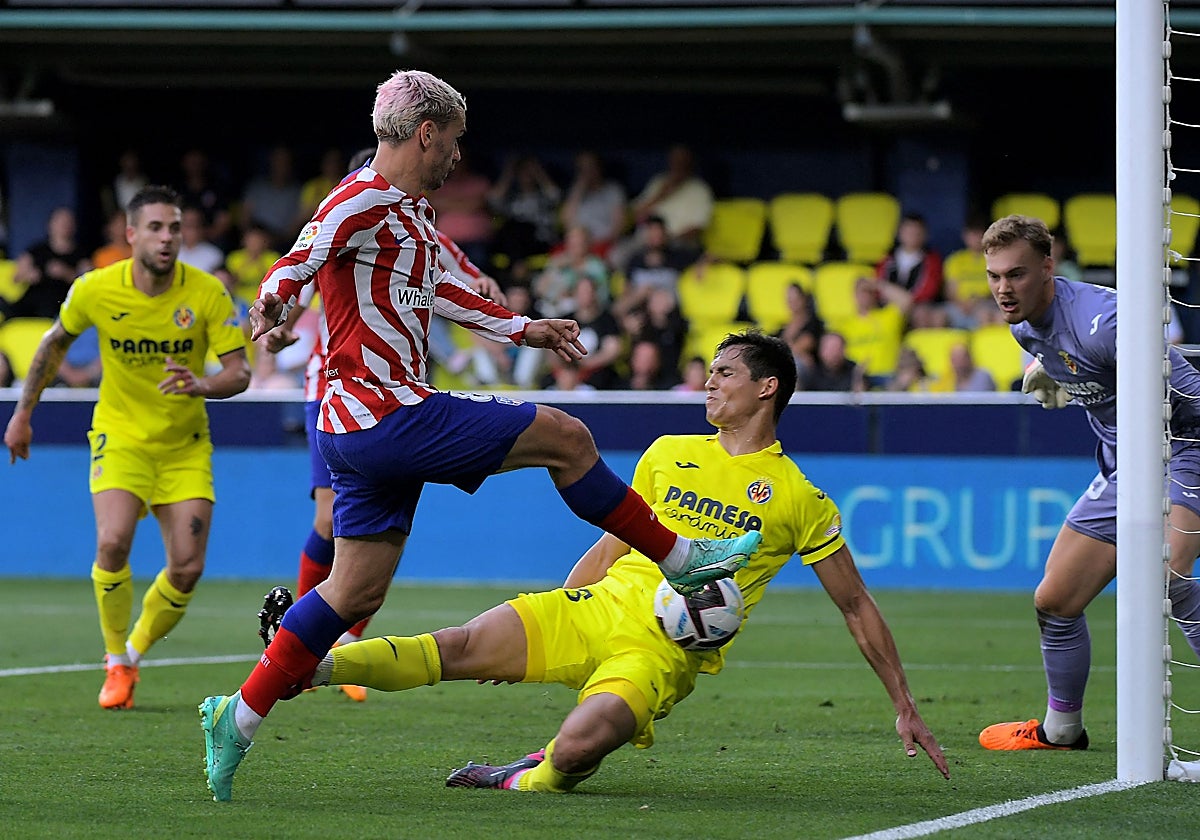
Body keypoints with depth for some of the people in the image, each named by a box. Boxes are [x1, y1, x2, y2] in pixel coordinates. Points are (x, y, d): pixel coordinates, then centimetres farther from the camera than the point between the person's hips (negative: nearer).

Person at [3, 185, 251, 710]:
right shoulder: (95, 290, -12)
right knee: (112, 543, -24)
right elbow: (55, 343, 8)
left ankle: (135, 650, 21)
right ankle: (116, 665, -2)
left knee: (187, 569, -8)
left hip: (185, 445, 1)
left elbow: (240, 372, -15)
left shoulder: (207, 292, -15)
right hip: (120, 436, -1)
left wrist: (202, 385, -37)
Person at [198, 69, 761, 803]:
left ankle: (238, 717, 9)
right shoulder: (367, 199, -14)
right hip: (387, 415, -10)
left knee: (359, 590, 9)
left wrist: (523, 329, 39)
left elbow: (435, 288, 33)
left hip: (361, 429, 10)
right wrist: (276, 298, -51)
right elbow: (300, 261, -29)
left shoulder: (413, 211, 18)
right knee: (565, 437, -6)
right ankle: (681, 561, 6)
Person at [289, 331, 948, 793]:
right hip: (592, 610, 4)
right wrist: (536, 631, 20)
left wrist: (904, 707, 9)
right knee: (461, 647, -19)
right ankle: (306, 666, -21)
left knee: (582, 744, -34)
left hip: (665, 649, -4)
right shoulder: (669, 454, 16)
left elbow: (856, 606, 10)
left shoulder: (802, 502, 4)